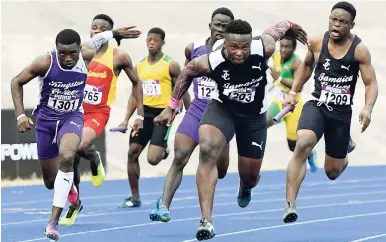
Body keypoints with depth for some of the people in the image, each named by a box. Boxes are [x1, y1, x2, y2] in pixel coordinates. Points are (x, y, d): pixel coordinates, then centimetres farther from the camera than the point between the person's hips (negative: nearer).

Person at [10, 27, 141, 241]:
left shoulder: (86, 56, -16)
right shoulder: (45, 63, -22)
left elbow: (93, 42, 10)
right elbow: (16, 83, -8)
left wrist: (114, 33, 20)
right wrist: (20, 114, -15)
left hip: (72, 117, 0)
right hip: (45, 118, 0)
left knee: (66, 157, -32)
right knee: (51, 181, 8)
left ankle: (54, 221, -31)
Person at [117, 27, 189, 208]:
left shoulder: (171, 65, -5)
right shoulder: (140, 66, 10)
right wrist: (126, 119, 6)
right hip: (144, 112, 6)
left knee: (153, 159, -18)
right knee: (132, 153, 3)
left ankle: (164, 151, 21)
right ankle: (135, 197, 14)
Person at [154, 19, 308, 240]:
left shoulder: (263, 48, -32)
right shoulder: (211, 62, -31)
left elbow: (277, 28, -9)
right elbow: (187, 72, -8)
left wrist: (292, 27, 14)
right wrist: (172, 107, 0)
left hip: (254, 114, 2)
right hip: (223, 108, -1)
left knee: (250, 175, 12)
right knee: (207, 150, -30)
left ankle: (246, 187, 56)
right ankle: (206, 221, -30)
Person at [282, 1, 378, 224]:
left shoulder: (359, 50, -12)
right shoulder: (317, 43, -5)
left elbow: (371, 83, -10)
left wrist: (368, 108, -28)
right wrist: (293, 92, 10)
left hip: (341, 113, 0)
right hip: (317, 106, 0)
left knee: (332, 172, 10)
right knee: (302, 145, -31)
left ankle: (344, 158, 53)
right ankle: (290, 205, -31)